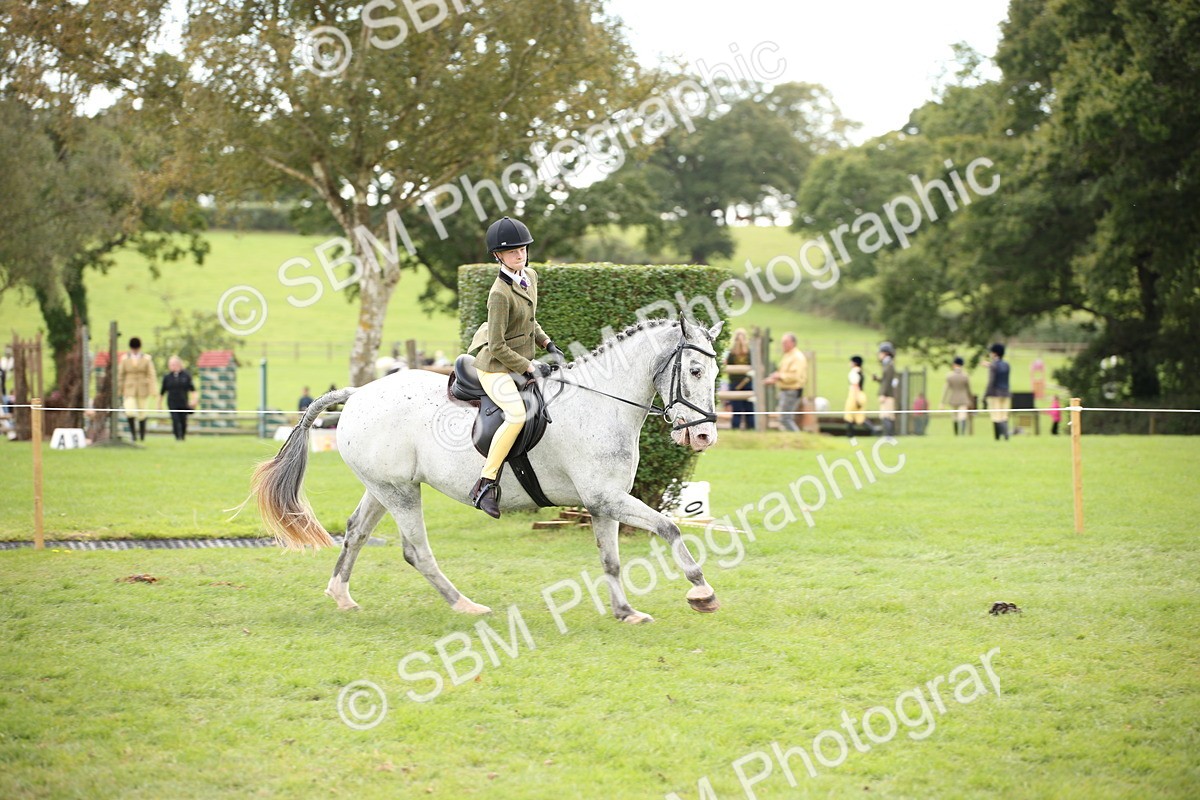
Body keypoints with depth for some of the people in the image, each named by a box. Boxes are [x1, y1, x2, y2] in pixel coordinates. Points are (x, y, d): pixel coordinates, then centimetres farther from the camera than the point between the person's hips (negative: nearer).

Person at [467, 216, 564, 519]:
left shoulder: (531, 276, 5)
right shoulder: (500, 293, -22)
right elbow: (498, 347, -20)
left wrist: (548, 344, 9)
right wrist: (529, 368, -17)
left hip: (522, 363, 10)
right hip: (496, 366, -10)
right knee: (517, 414, -32)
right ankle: (486, 484, -30)